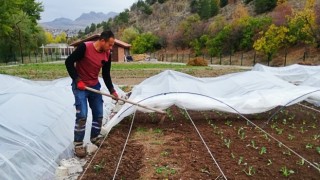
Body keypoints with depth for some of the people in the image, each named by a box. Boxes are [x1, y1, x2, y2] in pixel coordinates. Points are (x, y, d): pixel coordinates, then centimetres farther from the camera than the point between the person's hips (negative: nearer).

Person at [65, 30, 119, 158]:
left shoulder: (107, 54, -4)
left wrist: (112, 90, 0)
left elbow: (106, 74, 5)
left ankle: (95, 137, 32)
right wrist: (77, 80, -20)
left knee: (99, 114, 10)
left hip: (95, 86, 6)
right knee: (82, 116, -10)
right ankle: (78, 144, 5)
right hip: (80, 86, -6)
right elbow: (69, 62, -17)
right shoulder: (85, 47, -22)